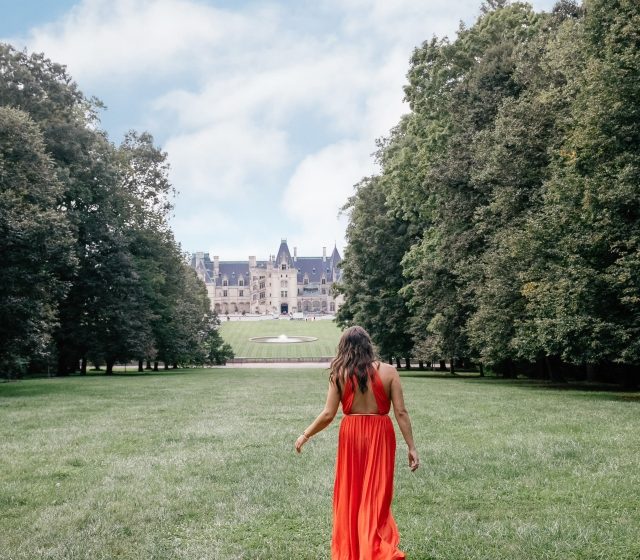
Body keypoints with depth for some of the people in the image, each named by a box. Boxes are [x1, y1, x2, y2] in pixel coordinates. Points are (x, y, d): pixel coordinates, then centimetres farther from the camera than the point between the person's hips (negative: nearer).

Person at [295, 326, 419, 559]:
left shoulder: (339, 374, -3)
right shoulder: (388, 371, -4)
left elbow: (328, 414, -5)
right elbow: (400, 413, -6)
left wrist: (305, 435, 9)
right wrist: (411, 447, -1)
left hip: (351, 434, 1)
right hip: (380, 435, 0)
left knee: (350, 494, 14)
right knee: (376, 493, 8)